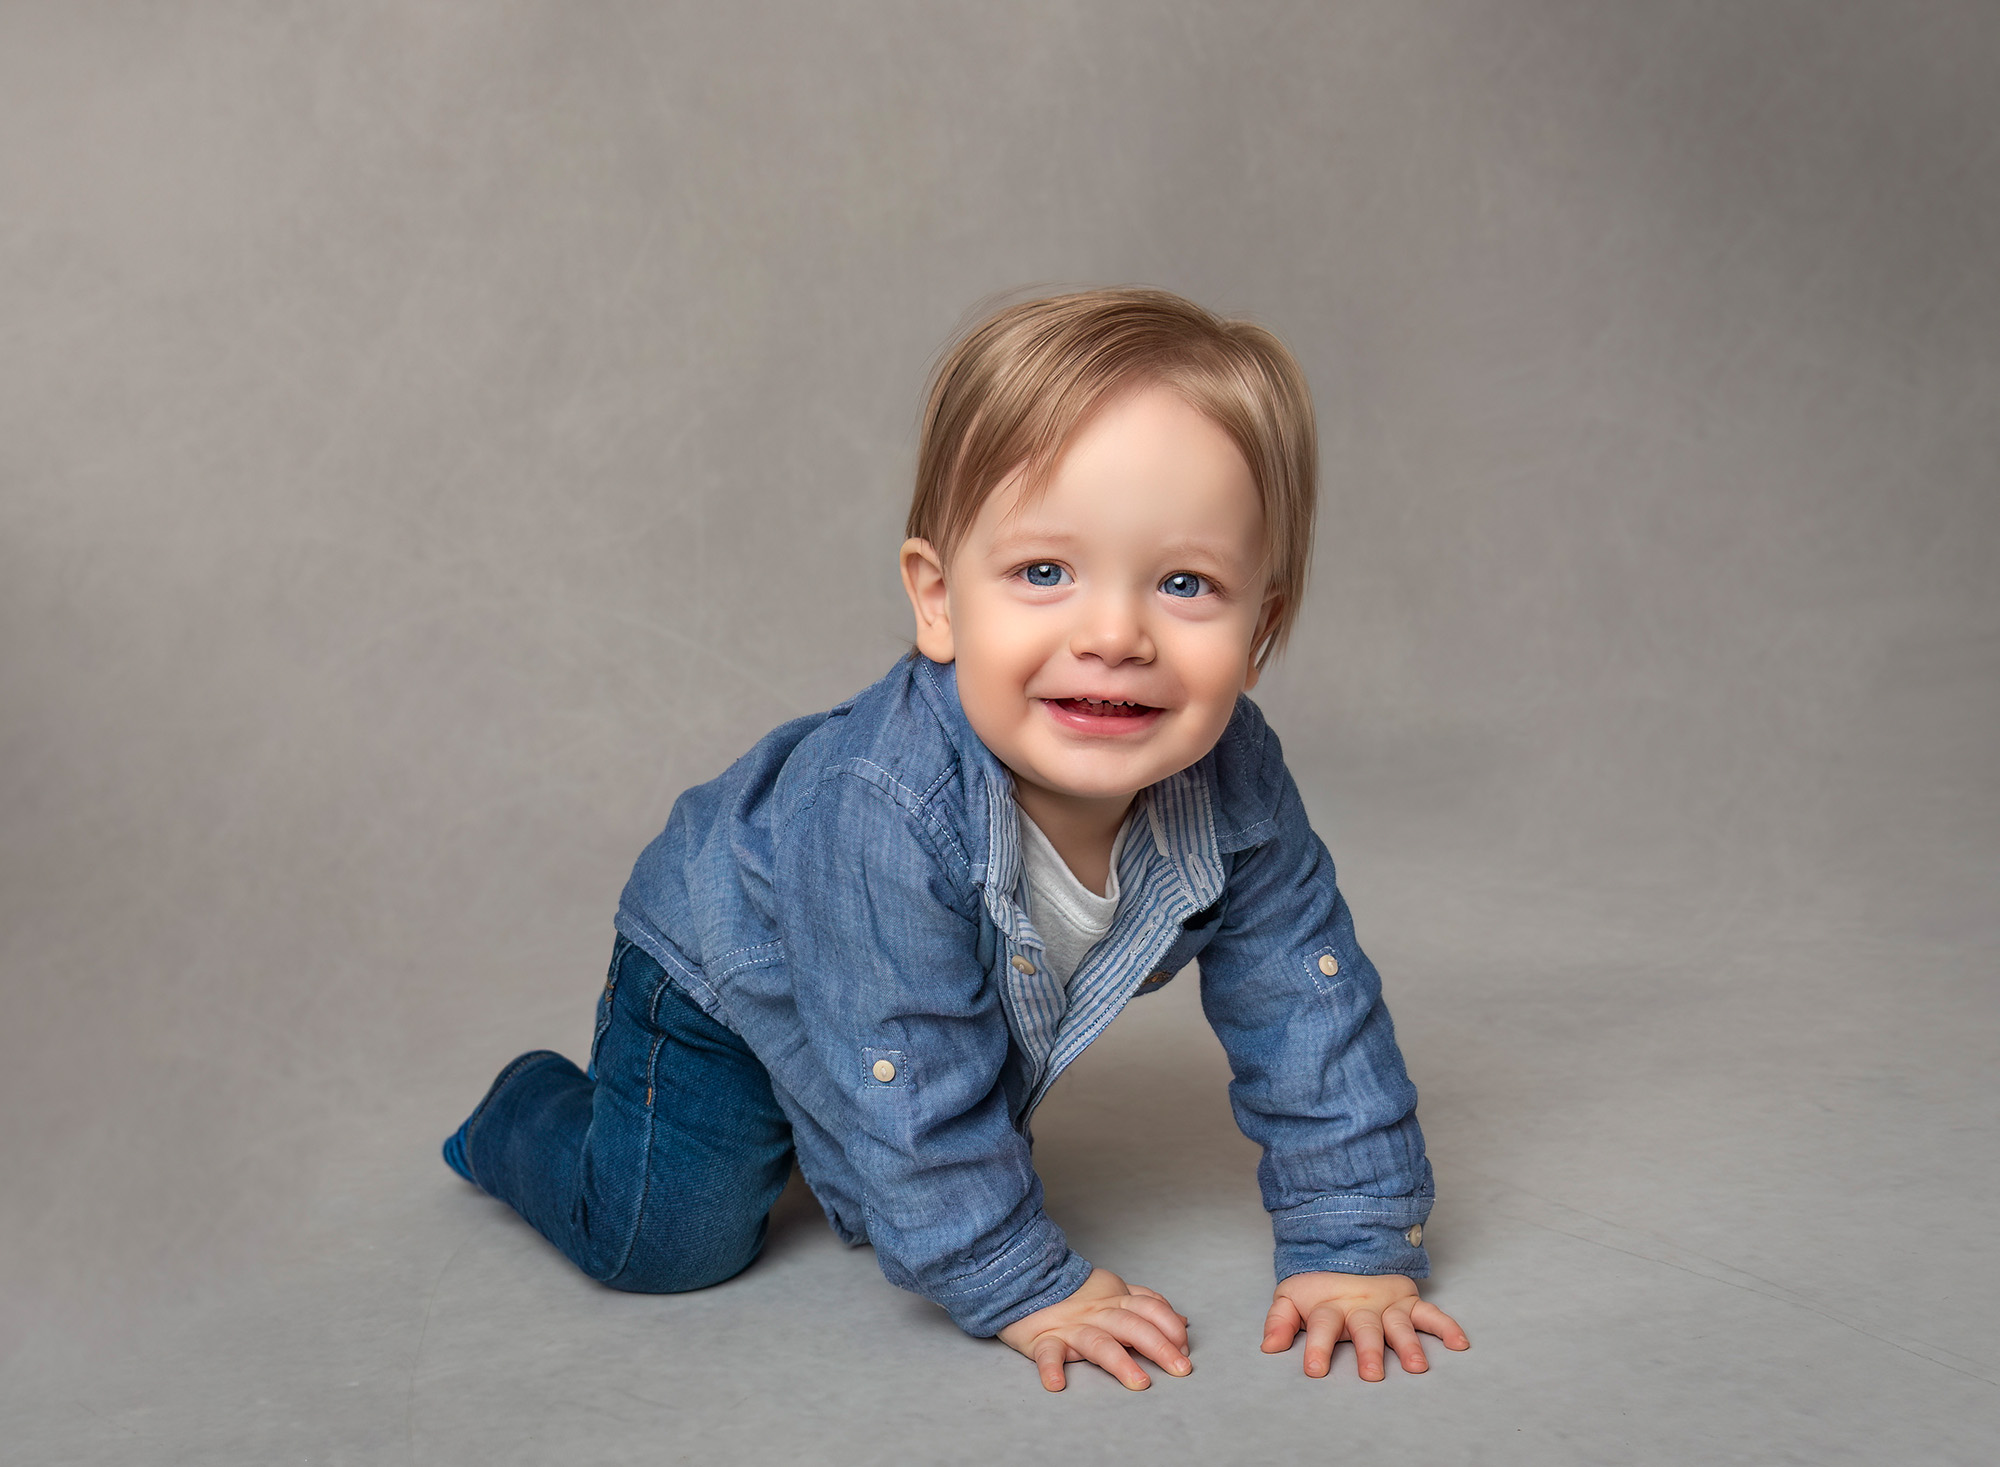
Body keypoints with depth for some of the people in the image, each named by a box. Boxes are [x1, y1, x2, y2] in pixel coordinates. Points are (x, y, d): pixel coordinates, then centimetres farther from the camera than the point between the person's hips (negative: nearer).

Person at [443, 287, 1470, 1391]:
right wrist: (1023, 1288, -29)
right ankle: (520, 1119, 21)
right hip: (724, 979, -5)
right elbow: (907, 1093, -37)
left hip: (980, 1024, 6)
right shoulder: (887, 812, -46)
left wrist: (1353, 1244, -20)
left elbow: (1310, 1006, -18)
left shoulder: (1233, 785, -29)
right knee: (668, 1240, -9)